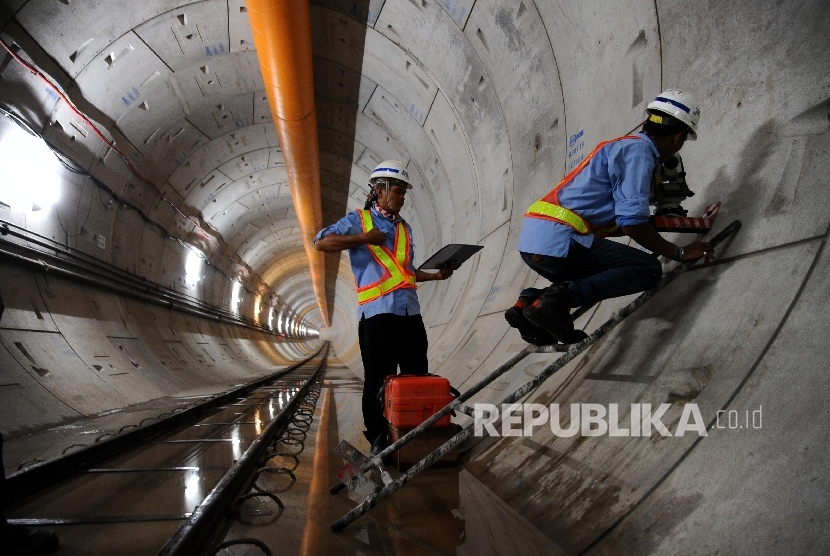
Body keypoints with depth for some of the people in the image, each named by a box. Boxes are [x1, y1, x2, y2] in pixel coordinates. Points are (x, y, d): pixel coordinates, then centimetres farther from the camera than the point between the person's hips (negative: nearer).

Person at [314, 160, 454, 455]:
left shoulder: (405, 228, 23)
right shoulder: (358, 219, 6)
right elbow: (322, 242, -6)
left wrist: (436, 275, 10)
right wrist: (363, 238, -11)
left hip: (410, 312, 6)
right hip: (377, 312, -6)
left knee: (418, 378, 7)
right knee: (378, 380, 0)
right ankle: (378, 440, 12)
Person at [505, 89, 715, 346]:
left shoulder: (623, 145, 25)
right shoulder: (638, 149, -3)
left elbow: (614, 220, 32)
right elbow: (631, 223, -13)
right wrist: (678, 252, 1)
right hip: (559, 241, -10)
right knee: (648, 269, -5)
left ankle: (533, 301, 9)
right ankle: (559, 299, -17)